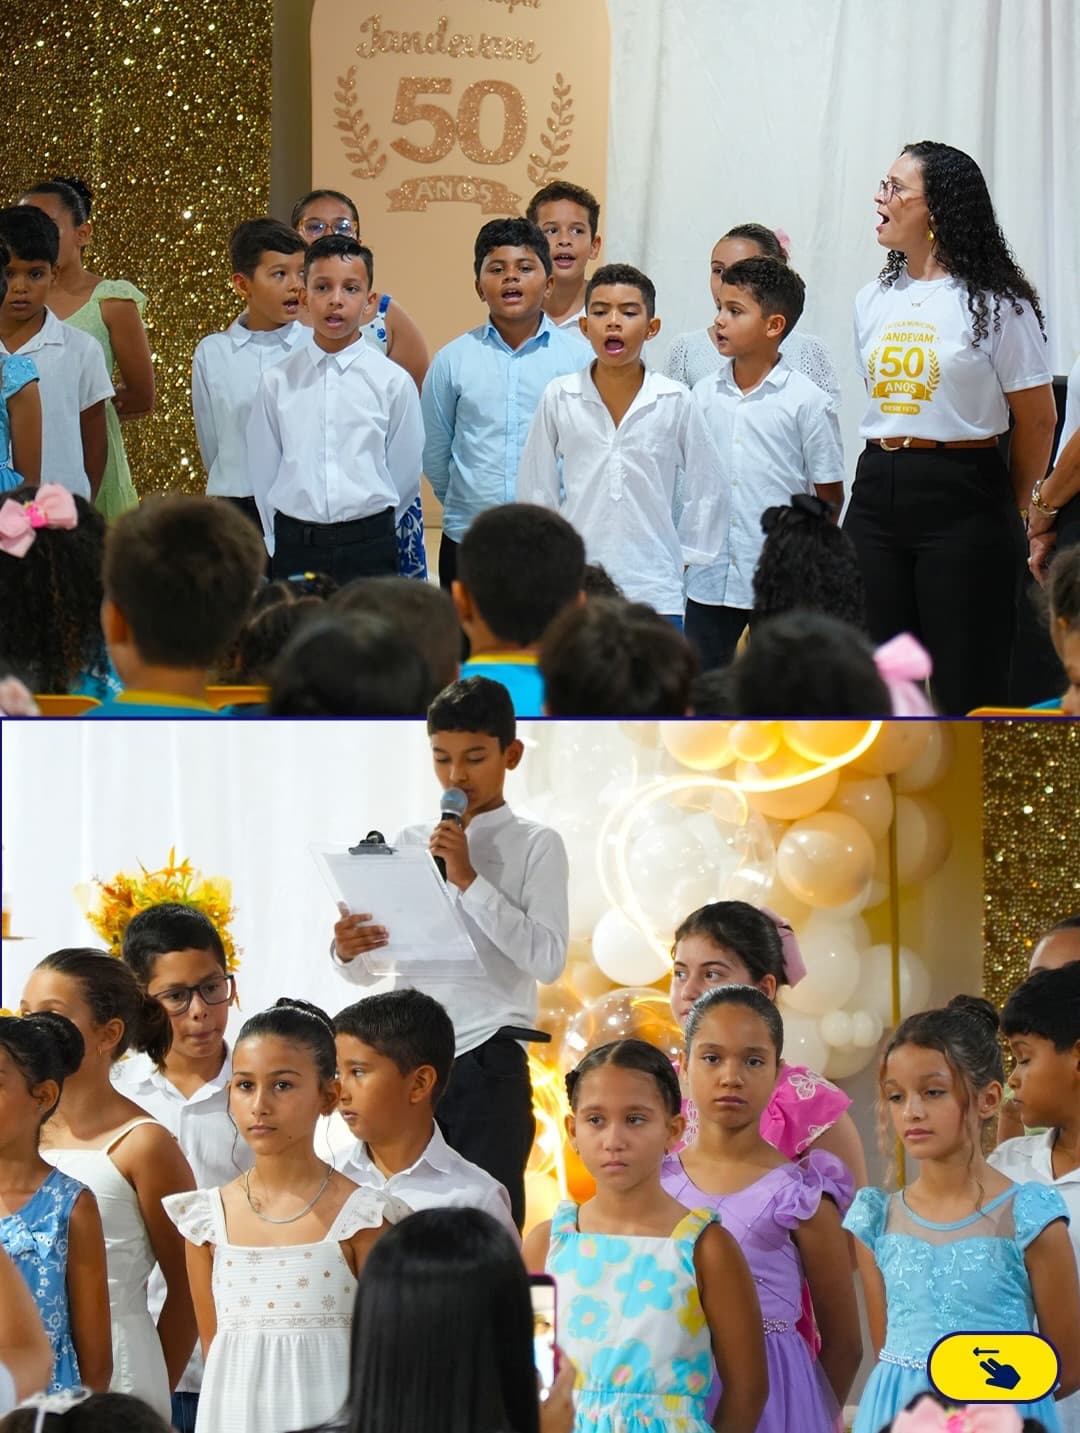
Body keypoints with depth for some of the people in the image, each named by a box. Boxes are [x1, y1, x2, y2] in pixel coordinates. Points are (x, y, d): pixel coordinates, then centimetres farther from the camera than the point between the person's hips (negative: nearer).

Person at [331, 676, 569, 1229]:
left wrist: (469, 880, -15)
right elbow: (370, 969, 13)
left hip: (489, 1064, -4)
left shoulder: (535, 846, 1)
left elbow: (548, 959, -12)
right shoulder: (409, 843, 12)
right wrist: (348, 950, -10)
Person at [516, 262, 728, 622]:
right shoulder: (559, 398, 0)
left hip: (654, 592, -1)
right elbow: (535, 488, 8)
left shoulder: (674, 402, -2)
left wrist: (685, 558, 6)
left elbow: (708, 490, 6)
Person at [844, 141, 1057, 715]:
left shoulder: (994, 302, -6)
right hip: (877, 495, 6)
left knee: (967, 684, -4)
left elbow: (1036, 419, 0)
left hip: (963, 499, -6)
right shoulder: (873, 301, 11)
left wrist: (1010, 511, 10)